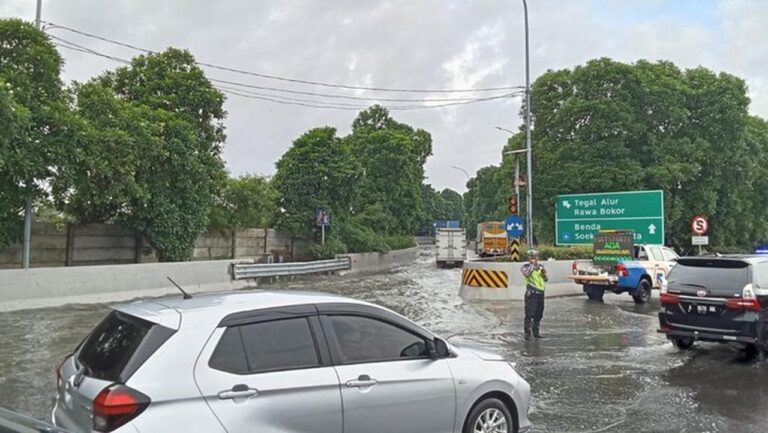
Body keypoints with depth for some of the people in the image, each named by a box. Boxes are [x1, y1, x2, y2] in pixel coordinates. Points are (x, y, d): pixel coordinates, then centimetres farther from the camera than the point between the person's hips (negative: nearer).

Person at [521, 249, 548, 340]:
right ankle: (527, 333, -4)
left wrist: (544, 274, -2)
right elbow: (527, 274, -25)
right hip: (531, 293, -6)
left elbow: (546, 279, 19)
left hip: (541, 292, 6)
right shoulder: (526, 267, -2)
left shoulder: (541, 266, 14)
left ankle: (536, 332, 23)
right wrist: (532, 265, -15)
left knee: (539, 314, 11)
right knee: (529, 314, -9)